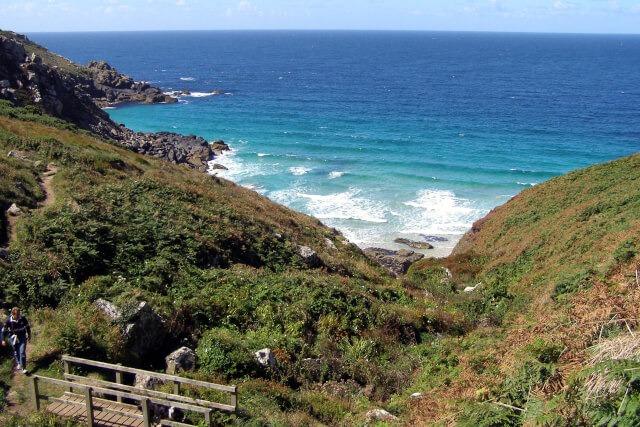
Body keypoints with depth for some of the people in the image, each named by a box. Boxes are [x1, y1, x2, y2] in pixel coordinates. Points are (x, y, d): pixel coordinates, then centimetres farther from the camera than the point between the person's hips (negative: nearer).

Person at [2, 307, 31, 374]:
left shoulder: (23, 319, -13)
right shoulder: (9, 321, -16)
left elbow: (28, 327, 5)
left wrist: (29, 335, 14)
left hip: (22, 338, -1)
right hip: (13, 338, 1)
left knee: (22, 352, -9)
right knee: (16, 353, 16)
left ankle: (23, 368, -3)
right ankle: (19, 363, 42)